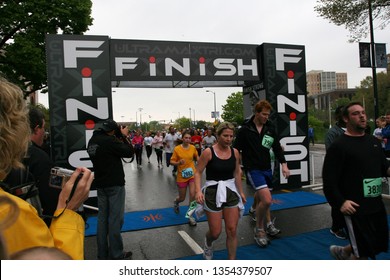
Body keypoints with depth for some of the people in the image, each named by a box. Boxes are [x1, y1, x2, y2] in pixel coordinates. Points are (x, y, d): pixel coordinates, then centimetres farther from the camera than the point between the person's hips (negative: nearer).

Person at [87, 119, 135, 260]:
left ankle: (102, 253, 22)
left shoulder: (93, 140, 5)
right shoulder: (109, 140, -20)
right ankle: (115, 253, 11)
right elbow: (129, 152, -14)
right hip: (114, 184, -8)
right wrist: (123, 136, -3)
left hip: (101, 184, 8)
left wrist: (119, 137, 6)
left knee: (102, 217, 13)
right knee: (115, 218, 1)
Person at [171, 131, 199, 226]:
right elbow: (172, 161, -7)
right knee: (182, 198, 10)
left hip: (192, 175, 2)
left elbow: (196, 157, 16)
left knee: (193, 195, -12)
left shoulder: (193, 148, -3)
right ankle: (176, 202, 49)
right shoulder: (177, 149, -11)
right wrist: (179, 163, -26)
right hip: (181, 176, -1)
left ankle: (190, 216, 7)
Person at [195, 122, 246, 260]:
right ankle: (208, 243, 41)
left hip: (230, 192, 4)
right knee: (215, 232, 4)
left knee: (232, 231, 5)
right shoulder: (208, 152, -13)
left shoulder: (235, 152, 1)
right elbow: (198, 172, -10)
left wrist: (241, 192, 16)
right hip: (213, 193, -4)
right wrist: (198, 191, -24)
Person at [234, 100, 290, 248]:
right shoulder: (245, 129, -10)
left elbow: (277, 147, 7)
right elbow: (236, 149, -4)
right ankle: (259, 229, 5)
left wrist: (284, 164, -2)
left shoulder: (270, 128, 3)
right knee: (267, 199, -17)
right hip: (253, 169, -5)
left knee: (261, 196, 19)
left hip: (266, 168, 6)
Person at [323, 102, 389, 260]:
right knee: (363, 253, 4)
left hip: (376, 205, 8)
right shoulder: (339, 145, -14)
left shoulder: (374, 141, 9)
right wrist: (340, 202, -22)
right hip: (355, 208, -7)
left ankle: (341, 252, 42)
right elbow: (329, 179, -16)